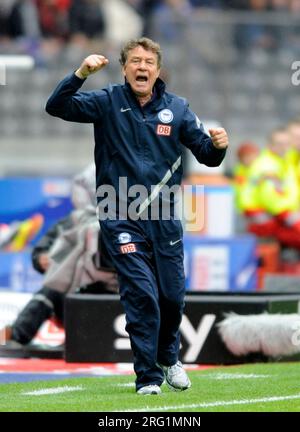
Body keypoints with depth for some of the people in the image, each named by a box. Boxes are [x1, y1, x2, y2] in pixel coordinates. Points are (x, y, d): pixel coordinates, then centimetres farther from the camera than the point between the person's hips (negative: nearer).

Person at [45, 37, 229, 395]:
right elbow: (57, 107, -15)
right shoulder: (107, 103, -3)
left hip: (163, 216, 3)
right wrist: (82, 73, -29)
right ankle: (148, 377, -2)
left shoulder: (176, 108, 4)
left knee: (173, 295, 8)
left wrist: (218, 145, -19)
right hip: (121, 217, -3)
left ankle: (168, 358, 36)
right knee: (141, 294, -11)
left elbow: (207, 156, 5)